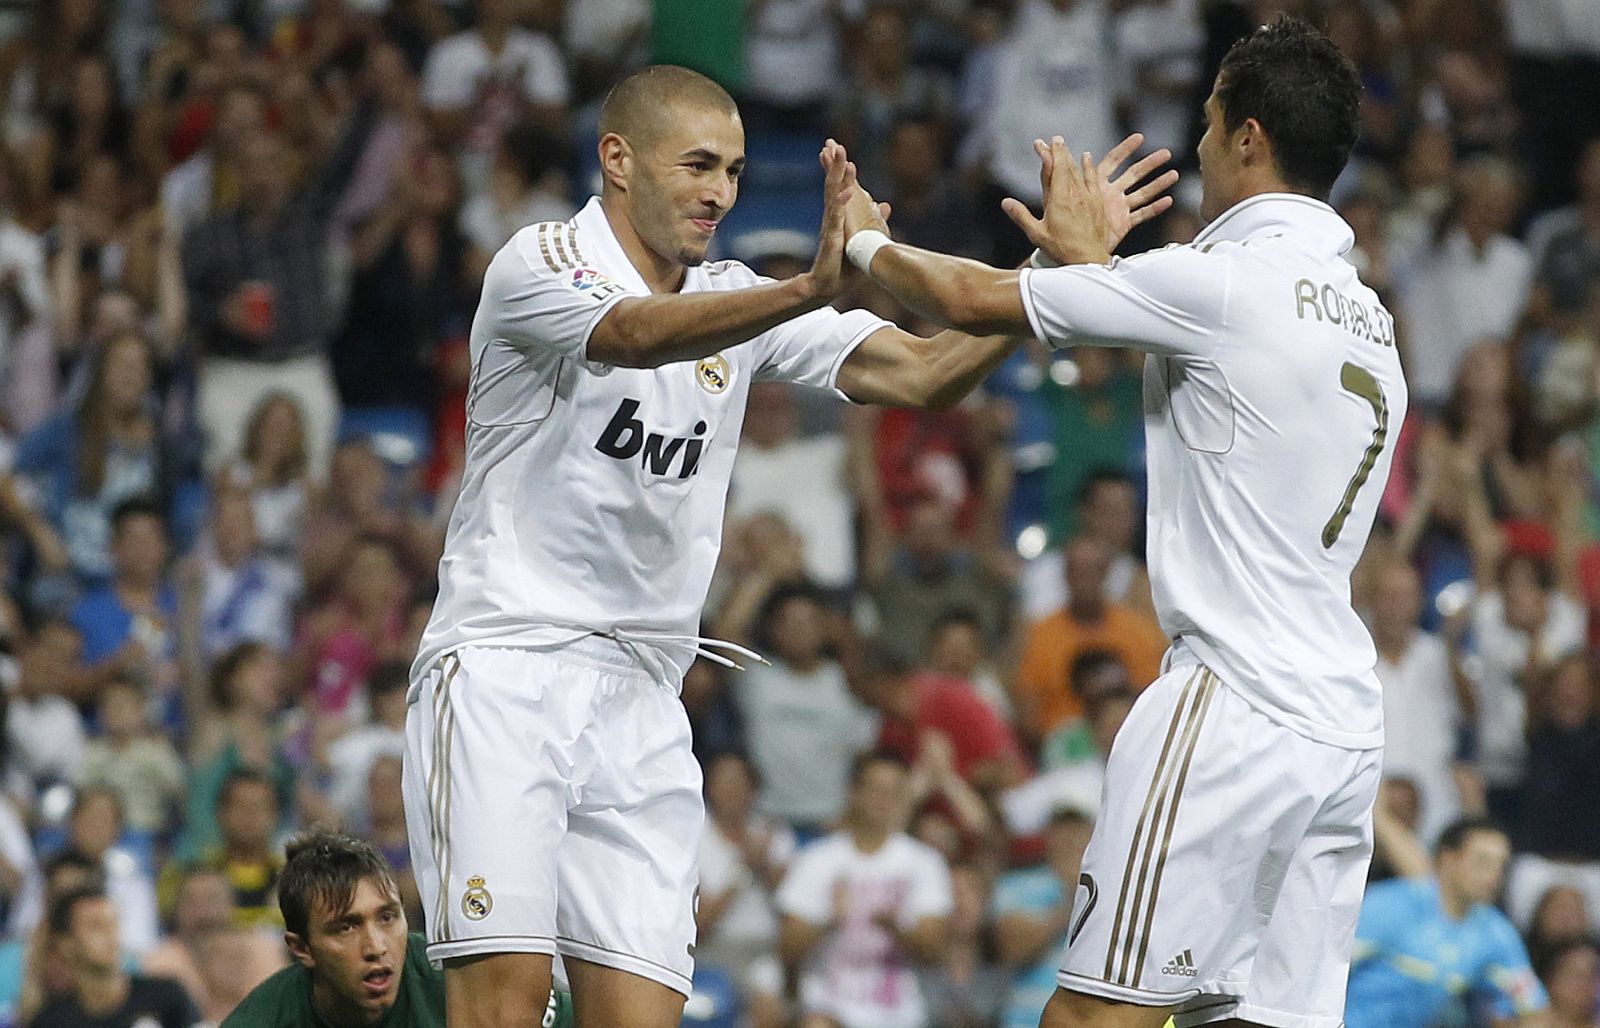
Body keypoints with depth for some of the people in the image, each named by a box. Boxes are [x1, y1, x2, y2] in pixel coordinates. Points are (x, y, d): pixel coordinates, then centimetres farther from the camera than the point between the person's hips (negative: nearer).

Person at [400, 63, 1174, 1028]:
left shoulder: (739, 300, 13)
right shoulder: (543, 262, -6)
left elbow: (916, 372, 3)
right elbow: (637, 334, -28)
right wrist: (810, 290, -44)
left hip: (643, 700, 6)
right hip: (505, 667, -6)